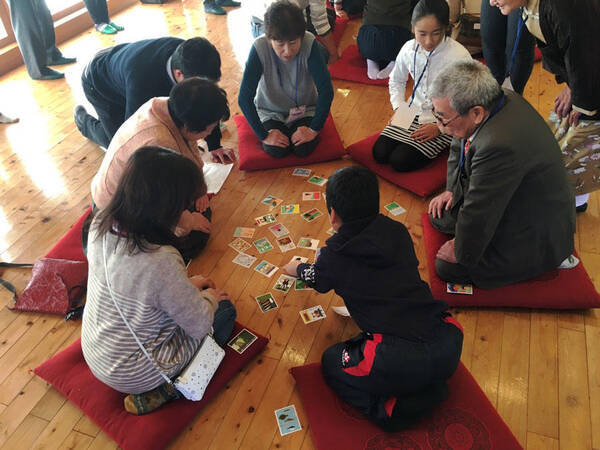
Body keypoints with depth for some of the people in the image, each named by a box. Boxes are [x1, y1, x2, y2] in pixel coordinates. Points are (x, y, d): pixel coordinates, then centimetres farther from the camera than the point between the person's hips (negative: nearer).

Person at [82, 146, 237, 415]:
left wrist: (186, 285, 2)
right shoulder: (162, 261, -38)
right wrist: (208, 298, -1)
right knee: (224, 310, 10)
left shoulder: (102, 224, -16)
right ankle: (161, 391, 6)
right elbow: (200, 326, -21)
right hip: (132, 375, -6)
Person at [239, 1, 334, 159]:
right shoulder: (259, 48, -27)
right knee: (277, 151, -21)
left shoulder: (310, 43, -25)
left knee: (303, 149, -20)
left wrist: (314, 129, -25)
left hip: (304, 109, 1)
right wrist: (263, 135, -25)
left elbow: (326, 90, -23)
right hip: (271, 111, 0)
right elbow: (244, 98, -24)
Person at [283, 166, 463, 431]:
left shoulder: (335, 256, 0)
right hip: (449, 347, 5)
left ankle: (389, 408, 2)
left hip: (399, 362, -4)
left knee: (331, 362, 23)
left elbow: (315, 279, 25)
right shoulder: (397, 232, 11)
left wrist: (295, 268, 50)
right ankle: (428, 390, 14)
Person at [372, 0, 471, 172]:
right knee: (379, 153, -12)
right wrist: (399, 108, 1)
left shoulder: (459, 56, -19)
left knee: (400, 161, -18)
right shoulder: (409, 49, -5)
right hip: (413, 113, 5)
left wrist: (440, 127, -19)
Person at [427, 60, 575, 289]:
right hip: (508, 202, 9)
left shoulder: (499, 145, -41)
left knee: (446, 268, -8)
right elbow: (459, 148, 9)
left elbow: (477, 215, -30)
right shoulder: (502, 99, -10)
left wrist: (461, 254, -15)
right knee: (439, 216, 11)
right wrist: (452, 190, 2)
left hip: (537, 235, -9)